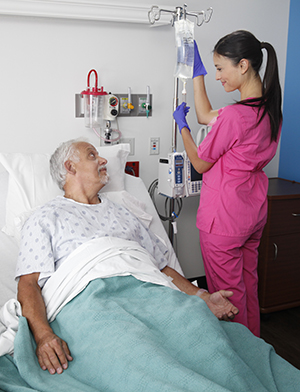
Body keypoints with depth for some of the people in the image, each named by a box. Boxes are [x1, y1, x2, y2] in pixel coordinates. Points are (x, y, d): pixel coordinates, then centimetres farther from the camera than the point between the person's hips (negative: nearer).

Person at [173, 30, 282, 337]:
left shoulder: (234, 115, -25)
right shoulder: (269, 107, 3)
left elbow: (200, 163, -11)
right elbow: (205, 116, 12)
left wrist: (182, 124, 4)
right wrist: (198, 71, 15)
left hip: (224, 215, -9)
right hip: (254, 211, 9)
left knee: (227, 291, 7)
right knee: (248, 283, 22)